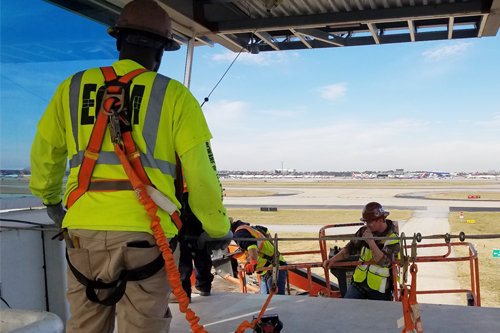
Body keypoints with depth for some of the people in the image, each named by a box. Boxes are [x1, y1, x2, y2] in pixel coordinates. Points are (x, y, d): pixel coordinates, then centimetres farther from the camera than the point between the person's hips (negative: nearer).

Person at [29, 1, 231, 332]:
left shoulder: (72, 88, 10)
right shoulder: (174, 95, 0)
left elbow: (44, 154, 21)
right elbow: (201, 173, -3)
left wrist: (50, 199, 39)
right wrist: (219, 229, 10)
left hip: (83, 230, 3)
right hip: (146, 233, -3)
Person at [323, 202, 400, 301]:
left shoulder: (393, 239, -12)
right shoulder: (364, 231, 2)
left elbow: (385, 262, -23)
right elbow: (351, 248, 9)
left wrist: (371, 242, -29)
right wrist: (333, 259, -3)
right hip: (359, 283, 4)